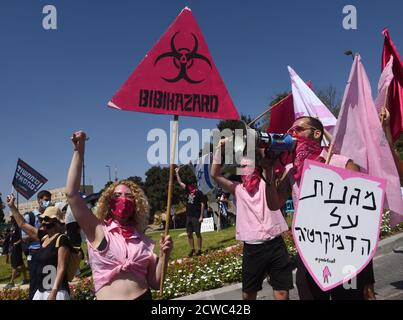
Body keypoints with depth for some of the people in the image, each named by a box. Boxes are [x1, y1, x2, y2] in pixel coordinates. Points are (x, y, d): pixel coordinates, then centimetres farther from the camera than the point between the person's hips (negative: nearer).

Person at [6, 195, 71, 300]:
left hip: (56, 292, -8)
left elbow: (61, 268, -18)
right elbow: (22, 224, 21)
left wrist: (54, 292, -24)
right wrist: (11, 206, 20)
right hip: (41, 291, 8)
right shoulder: (43, 237, 10)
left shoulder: (62, 239, -13)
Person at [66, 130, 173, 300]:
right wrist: (79, 151, -13)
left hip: (144, 296, 2)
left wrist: (163, 255, -9)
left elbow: (155, 283, 6)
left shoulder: (142, 239, 5)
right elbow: (72, 193, -11)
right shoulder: (98, 231, -2)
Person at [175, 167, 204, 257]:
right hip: (189, 216, 7)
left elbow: (202, 205, -9)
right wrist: (177, 173, 13)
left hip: (196, 216, -6)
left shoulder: (199, 193, -6)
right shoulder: (188, 190, 10)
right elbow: (180, 182, 16)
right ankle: (192, 250, 16)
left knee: (197, 233, 0)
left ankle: (199, 250, 7)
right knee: (189, 234, 7)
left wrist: (201, 216, -14)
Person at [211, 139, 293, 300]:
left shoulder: (266, 183, 10)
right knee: (248, 293, 12)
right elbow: (215, 175, 2)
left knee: (282, 291, 2)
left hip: (275, 244, -1)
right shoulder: (237, 189, 11)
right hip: (251, 248, 1)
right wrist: (220, 148, -4)